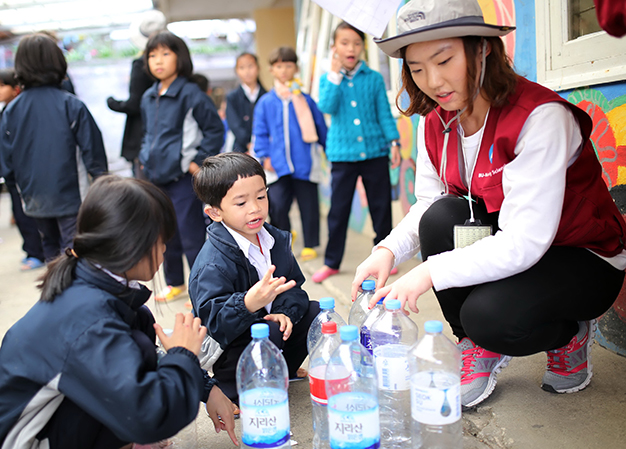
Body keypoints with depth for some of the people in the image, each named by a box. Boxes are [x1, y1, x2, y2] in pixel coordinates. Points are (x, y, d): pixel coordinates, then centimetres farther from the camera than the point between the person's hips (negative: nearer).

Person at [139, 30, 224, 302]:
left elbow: (215, 130, -9)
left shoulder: (190, 94, -12)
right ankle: (174, 283, 33)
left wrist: (199, 161, -11)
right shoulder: (148, 98, 10)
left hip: (183, 177, -7)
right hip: (156, 178, 7)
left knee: (191, 236, -3)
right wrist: (145, 157, 13)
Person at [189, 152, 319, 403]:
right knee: (268, 333, -34)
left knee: (315, 312, -4)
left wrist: (285, 311, -17)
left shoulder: (277, 239, 0)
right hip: (229, 343, -7)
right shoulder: (213, 263, -25)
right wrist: (248, 304, -51)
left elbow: (294, 286, 6)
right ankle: (231, 387, -8)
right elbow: (213, 322, -32)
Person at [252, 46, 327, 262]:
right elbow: (260, 133, 7)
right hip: (278, 166, 0)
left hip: (305, 164, 0)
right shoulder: (265, 102, 6)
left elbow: (321, 129, 11)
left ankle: (310, 245, 20)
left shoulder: (306, 100, 6)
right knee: (277, 207, -4)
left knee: (308, 206, 5)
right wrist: (265, 156, -3)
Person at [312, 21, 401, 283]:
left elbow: (384, 113, 6)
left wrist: (394, 142, -3)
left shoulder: (374, 78, 5)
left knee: (381, 206, 7)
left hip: (375, 151, 1)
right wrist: (335, 75, -11)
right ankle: (331, 262, 15)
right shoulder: (328, 79, 5)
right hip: (343, 154, 0)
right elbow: (327, 107, -12)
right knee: (338, 209, 3)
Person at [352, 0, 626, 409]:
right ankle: (478, 348, -2)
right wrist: (388, 251, -25)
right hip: (502, 250, 6)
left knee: (489, 314, -32)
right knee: (442, 217, -23)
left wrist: (430, 272, -39)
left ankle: (569, 334, 5)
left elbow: (525, 242, -33)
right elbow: (426, 205, -4)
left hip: (586, 259, -6)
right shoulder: (435, 125, -5)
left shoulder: (540, 115, -27)